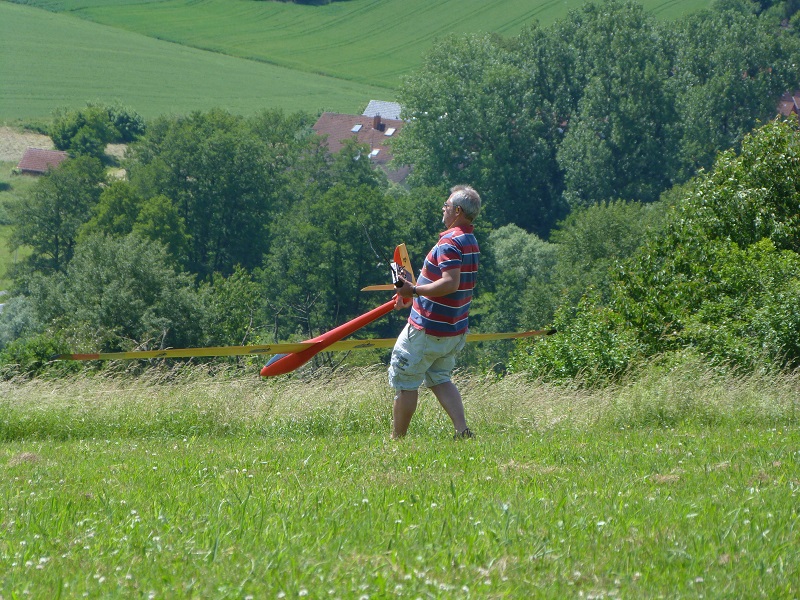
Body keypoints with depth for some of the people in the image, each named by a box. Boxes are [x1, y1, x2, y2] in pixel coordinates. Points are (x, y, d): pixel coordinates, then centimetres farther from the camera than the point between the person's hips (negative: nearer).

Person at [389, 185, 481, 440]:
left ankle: (397, 439, 10)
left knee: (404, 380, 4)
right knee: (439, 378, 16)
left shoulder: (450, 242, -20)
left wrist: (414, 290, -26)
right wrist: (415, 296, 23)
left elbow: (450, 283, -32)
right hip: (456, 329, 9)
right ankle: (462, 430, -1)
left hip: (427, 329, -9)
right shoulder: (471, 242, 11)